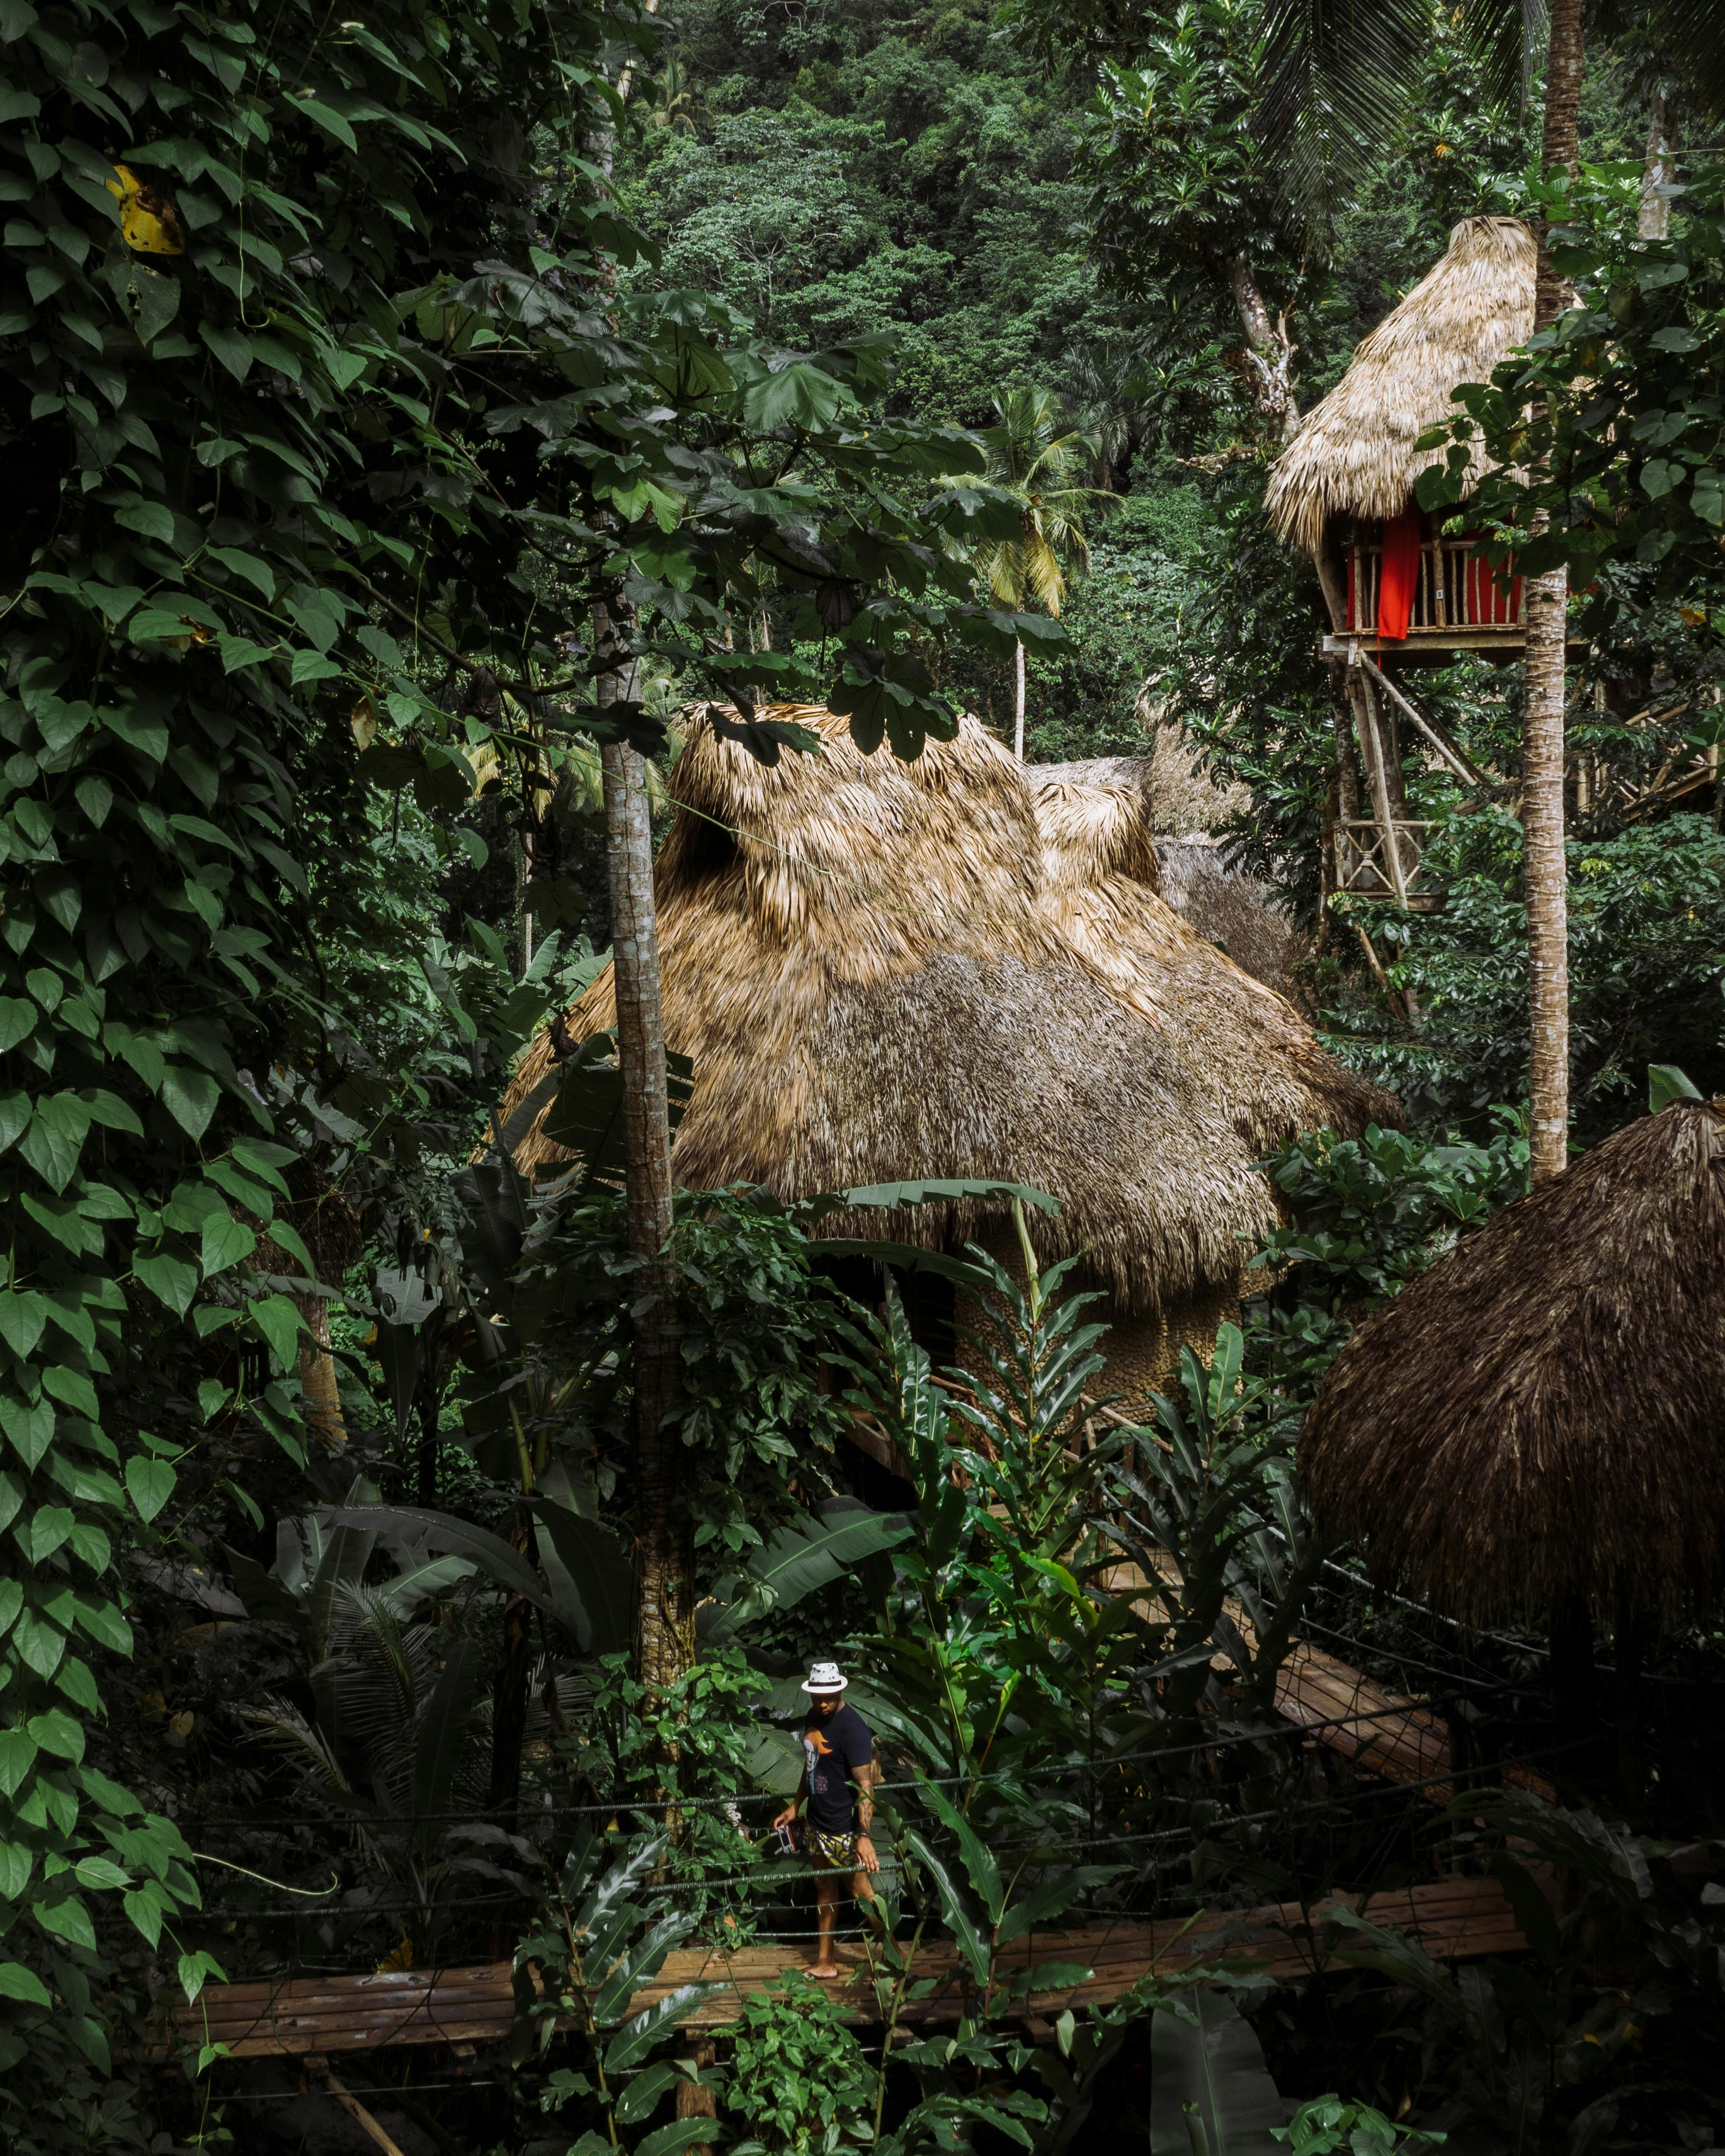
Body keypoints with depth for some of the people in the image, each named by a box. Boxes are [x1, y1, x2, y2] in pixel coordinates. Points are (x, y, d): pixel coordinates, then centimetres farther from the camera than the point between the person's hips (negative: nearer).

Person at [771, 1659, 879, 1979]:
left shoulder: (852, 1728, -22)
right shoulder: (814, 1716, 4)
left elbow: (865, 1785, -25)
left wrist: (864, 1836, -31)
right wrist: (794, 1807, 21)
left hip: (844, 1829, -8)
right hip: (817, 1822, 8)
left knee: (861, 1892, -1)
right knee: (824, 1889, 17)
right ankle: (824, 1962, 27)